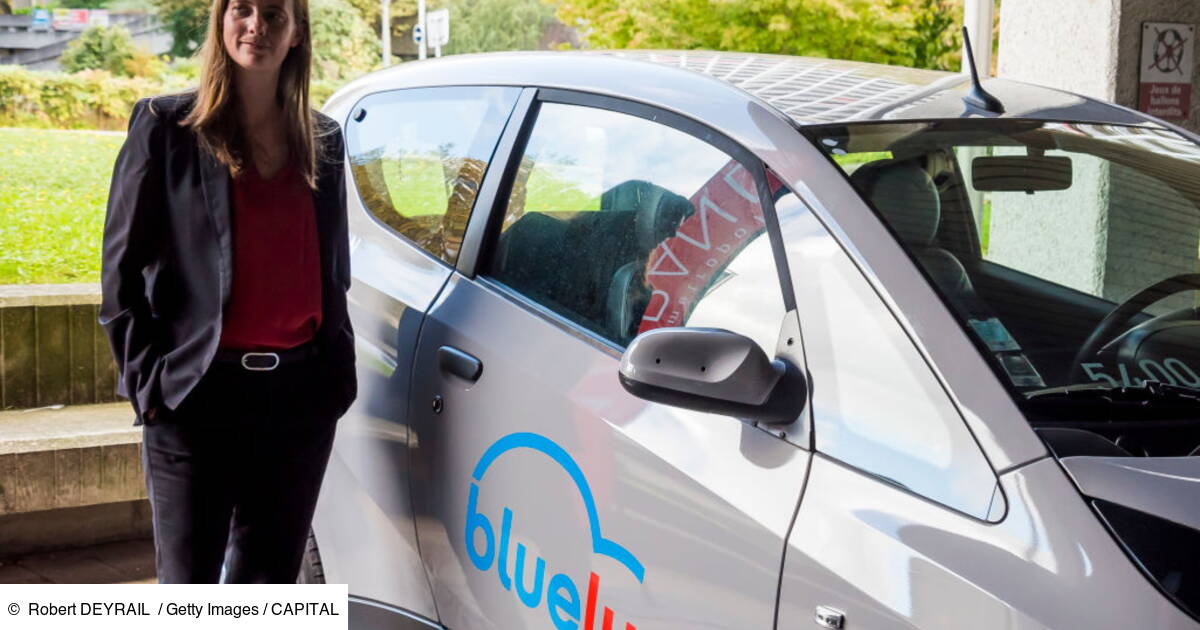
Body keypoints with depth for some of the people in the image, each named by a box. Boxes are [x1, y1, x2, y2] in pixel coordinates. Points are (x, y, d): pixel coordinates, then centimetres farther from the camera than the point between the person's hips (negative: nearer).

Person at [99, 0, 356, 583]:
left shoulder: (323, 140, 11)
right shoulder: (165, 126, -2)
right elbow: (121, 271, -1)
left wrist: (339, 371, 10)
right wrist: (149, 378, -8)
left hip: (301, 394, 4)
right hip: (198, 397, -4)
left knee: (270, 579, 13)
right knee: (188, 583, 3)